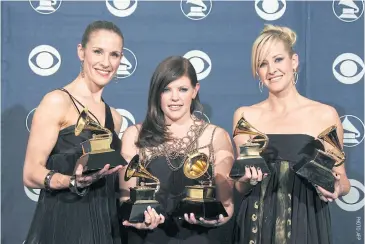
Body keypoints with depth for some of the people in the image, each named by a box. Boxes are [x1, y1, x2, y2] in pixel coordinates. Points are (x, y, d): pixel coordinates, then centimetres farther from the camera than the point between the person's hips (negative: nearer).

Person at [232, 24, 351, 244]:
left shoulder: (325, 115, -4)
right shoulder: (245, 116, 1)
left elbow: (342, 179, 4)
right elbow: (240, 188, 6)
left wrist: (336, 188, -17)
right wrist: (247, 179, -15)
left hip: (307, 226, -1)